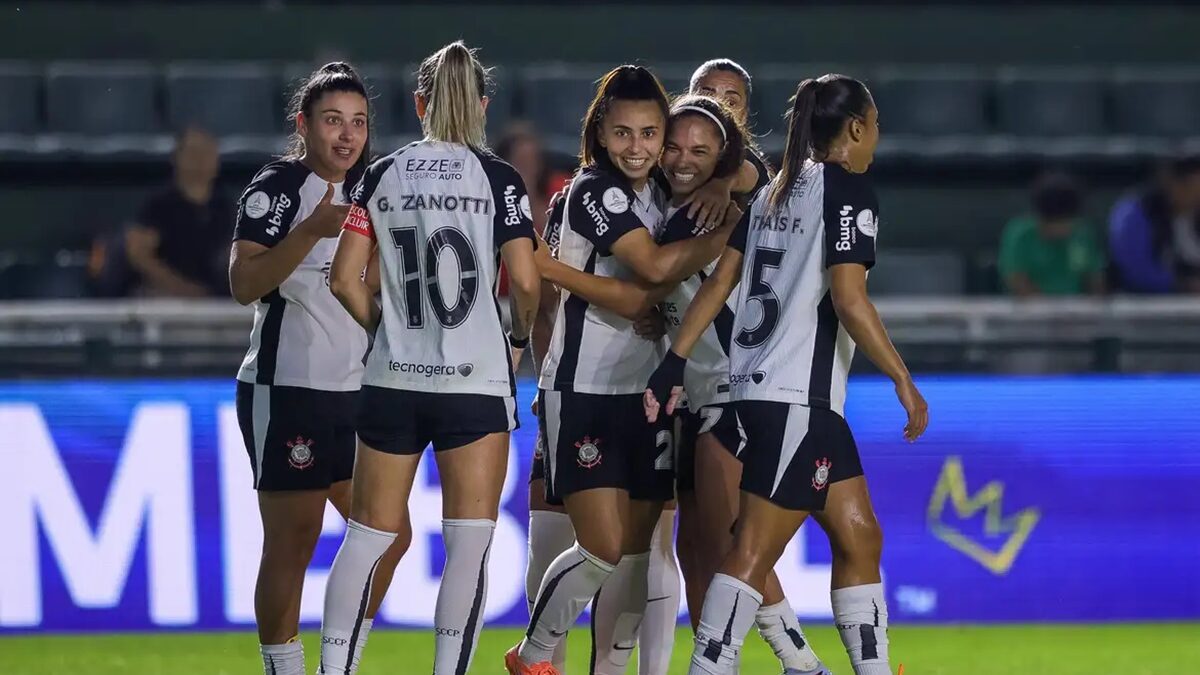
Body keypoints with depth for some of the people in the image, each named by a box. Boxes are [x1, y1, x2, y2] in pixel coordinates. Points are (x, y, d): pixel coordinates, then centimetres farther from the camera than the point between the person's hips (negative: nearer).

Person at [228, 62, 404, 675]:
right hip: (285, 390, -7)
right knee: (292, 542, -6)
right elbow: (245, 284, -20)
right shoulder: (275, 188, -8)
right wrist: (313, 230, -29)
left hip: (354, 393, 7)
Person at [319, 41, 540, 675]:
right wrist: (522, 334, 11)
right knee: (469, 545, -1)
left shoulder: (381, 176, 5)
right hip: (476, 382, -3)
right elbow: (525, 280, -9)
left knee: (368, 536, 10)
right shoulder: (497, 177, -4)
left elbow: (345, 279, 3)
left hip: (392, 380, 3)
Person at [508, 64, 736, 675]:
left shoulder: (663, 194, 11)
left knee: (635, 555, 4)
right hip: (584, 391, -7)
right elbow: (656, 265, -23)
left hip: (645, 394, 7)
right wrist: (731, 229, -18)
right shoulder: (594, 191, -12)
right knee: (603, 550, -12)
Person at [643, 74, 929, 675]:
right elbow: (847, 296, -17)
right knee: (754, 551, -11)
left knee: (859, 537, 14)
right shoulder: (849, 190, -8)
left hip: (757, 389, 9)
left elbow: (718, 281, 13)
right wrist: (903, 380, -12)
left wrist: (674, 363, 13)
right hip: (798, 395, -9)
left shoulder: (775, 191, 17)